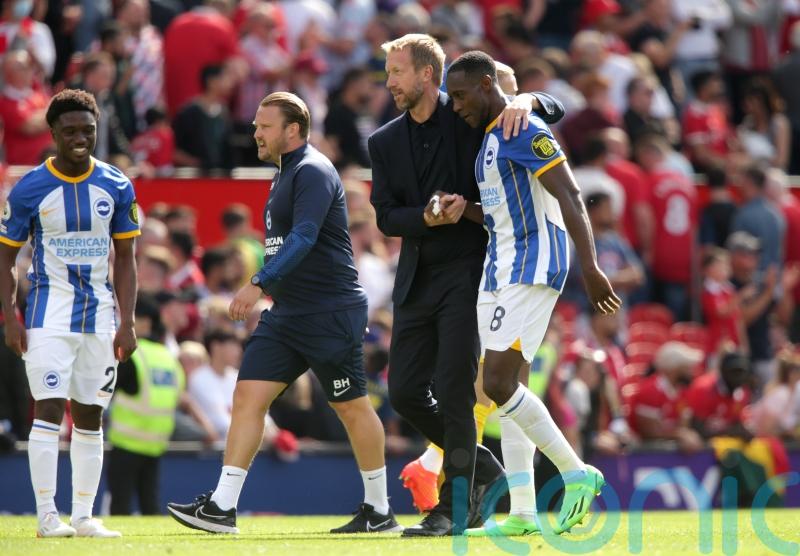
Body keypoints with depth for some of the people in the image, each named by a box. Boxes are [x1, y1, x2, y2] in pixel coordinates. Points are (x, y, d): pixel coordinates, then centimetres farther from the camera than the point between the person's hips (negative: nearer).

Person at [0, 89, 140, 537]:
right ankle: (47, 515, -11)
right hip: (50, 311, -3)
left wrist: (127, 323, 0)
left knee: (90, 416, 6)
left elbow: (126, 260, 7)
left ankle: (84, 517, 11)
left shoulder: (117, 187, 3)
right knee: (50, 408, -13)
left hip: (100, 313, 3)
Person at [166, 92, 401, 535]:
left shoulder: (314, 173, -14)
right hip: (286, 314, 9)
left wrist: (259, 285, -34)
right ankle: (222, 507, -8)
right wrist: (268, 290, 24)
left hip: (330, 315, -9)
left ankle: (379, 511, 15)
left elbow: (303, 238, -27)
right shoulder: (285, 175, 15)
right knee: (248, 396, -3)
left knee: (352, 408, 2)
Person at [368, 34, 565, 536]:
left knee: (454, 390, -11)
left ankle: (453, 507, -4)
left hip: (466, 273, -5)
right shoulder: (385, 142, 9)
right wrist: (428, 216, -15)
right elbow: (386, 217, 5)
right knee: (406, 392, 4)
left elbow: (554, 110, 3)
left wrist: (525, 100, -20)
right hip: (416, 281, 5)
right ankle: (483, 470, 23)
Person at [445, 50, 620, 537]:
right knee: (504, 386, 6)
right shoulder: (492, 137, 18)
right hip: (502, 269, 10)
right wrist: (462, 211, 6)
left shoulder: (525, 130, -12)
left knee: (498, 383, -16)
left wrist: (590, 267, -27)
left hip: (531, 268, -10)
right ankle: (523, 514, 6)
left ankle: (577, 474, -7)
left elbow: (570, 197, -19)